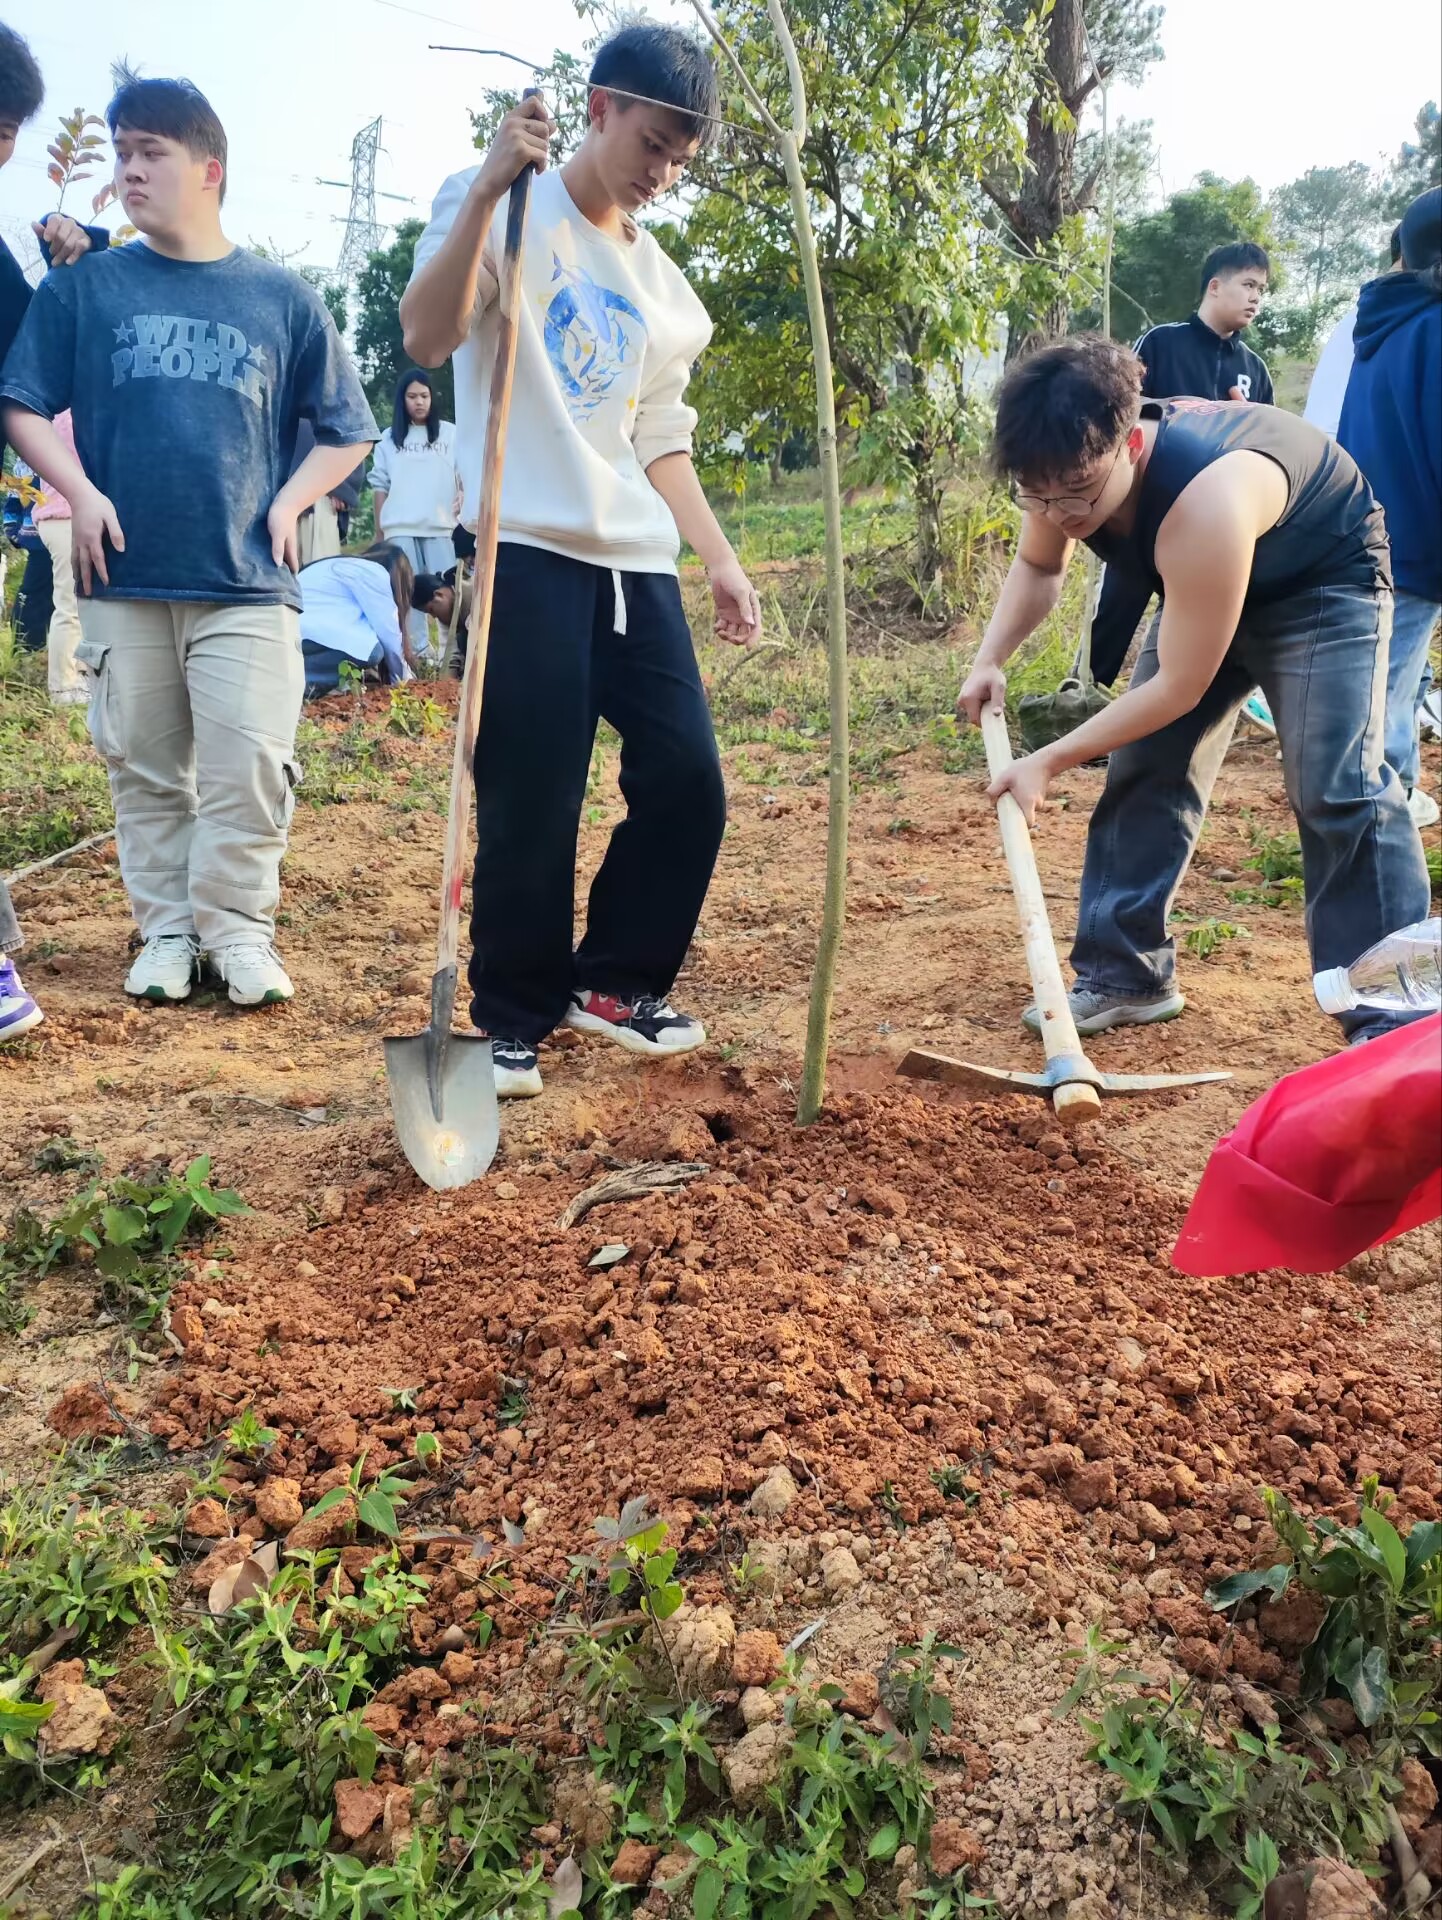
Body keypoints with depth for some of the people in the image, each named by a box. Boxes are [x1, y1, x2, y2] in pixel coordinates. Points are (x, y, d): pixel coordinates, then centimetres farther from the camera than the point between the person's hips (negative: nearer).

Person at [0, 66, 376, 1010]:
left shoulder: (282, 297, 7)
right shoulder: (83, 286, 7)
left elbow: (348, 428, 12)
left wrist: (290, 503, 0)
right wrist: (80, 493, -6)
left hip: (247, 583, -1)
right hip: (123, 581, 2)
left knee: (250, 765, -7)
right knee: (143, 769, 6)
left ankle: (239, 930, 7)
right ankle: (167, 930, 18)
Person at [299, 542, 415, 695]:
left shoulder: (347, 568, 29)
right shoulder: (372, 573, 1)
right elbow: (389, 634, 1)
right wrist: (403, 679, 13)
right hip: (300, 630, -10)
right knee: (370, 649, -14)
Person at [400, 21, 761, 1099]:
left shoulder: (666, 289, 20)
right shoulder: (506, 211, 3)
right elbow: (426, 336, -14)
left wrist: (721, 559, 17)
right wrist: (488, 189, -22)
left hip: (639, 563, 6)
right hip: (530, 552, -6)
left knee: (688, 783, 1)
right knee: (533, 800, -7)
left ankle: (615, 980, 20)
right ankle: (513, 1017, 11)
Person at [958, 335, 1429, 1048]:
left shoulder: (1203, 504, -43)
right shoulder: (1067, 469, -20)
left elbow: (1182, 686, -35)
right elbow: (1038, 566, 2)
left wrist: (1048, 761, -30)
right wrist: (991, 658, -15)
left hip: (1325, 581, -7)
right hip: (1199, 588, 7)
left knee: (1337, 790, -19)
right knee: (1143, 769, 0)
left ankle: (1393, 1015, -11)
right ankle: (1126, 976, 7)